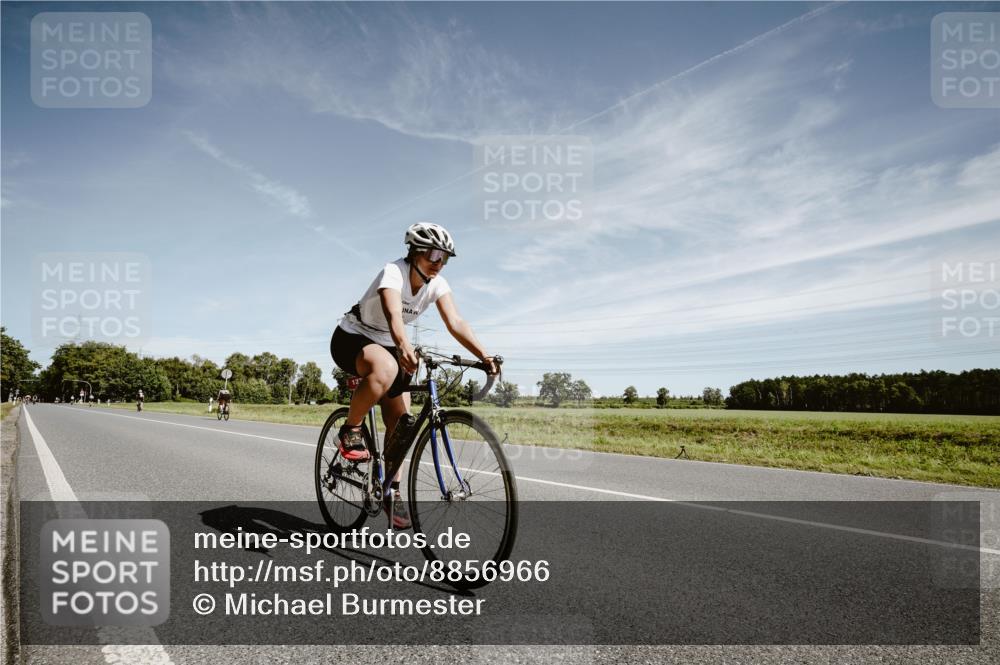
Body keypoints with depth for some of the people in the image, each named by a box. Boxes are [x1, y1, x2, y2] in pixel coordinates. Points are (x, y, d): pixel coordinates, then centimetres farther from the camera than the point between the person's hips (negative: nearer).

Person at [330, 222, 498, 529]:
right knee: (385, 369, -40)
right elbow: (394, 314, -46)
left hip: (386, 345, 6)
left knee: (400, 423, -3)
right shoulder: (393, 272, -27)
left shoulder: (437, 284, -9)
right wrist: (405, 348, -65)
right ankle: (351, 430, -17)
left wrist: (484, 356, -35)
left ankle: (392, 491, 11)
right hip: (351, 338, -6)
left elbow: (456, 323, -21)